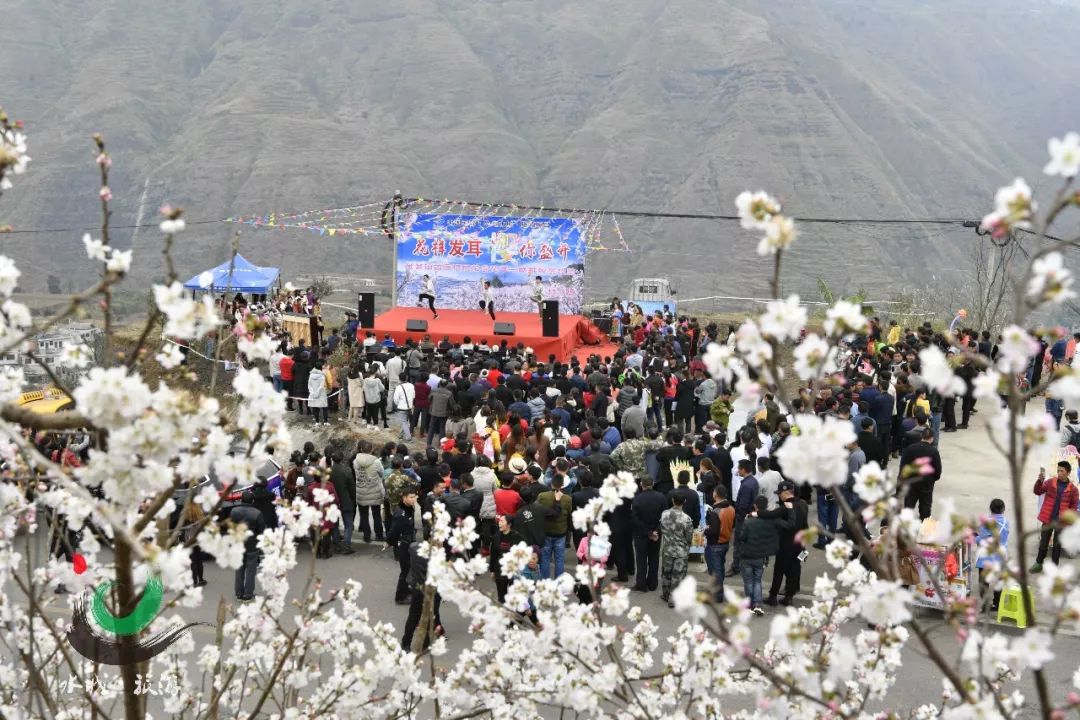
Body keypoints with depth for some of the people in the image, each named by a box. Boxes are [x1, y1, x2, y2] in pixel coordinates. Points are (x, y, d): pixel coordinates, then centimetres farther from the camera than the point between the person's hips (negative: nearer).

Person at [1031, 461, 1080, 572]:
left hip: (1061, 521, -1)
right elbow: (1038, 491, -5)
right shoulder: (1050, 482, -1)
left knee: (1057, 544, 8)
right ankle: (1038, 564, 21)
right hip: (1048, 519, 1)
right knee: (1043, 542, 9)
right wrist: (1040, 481, -22)